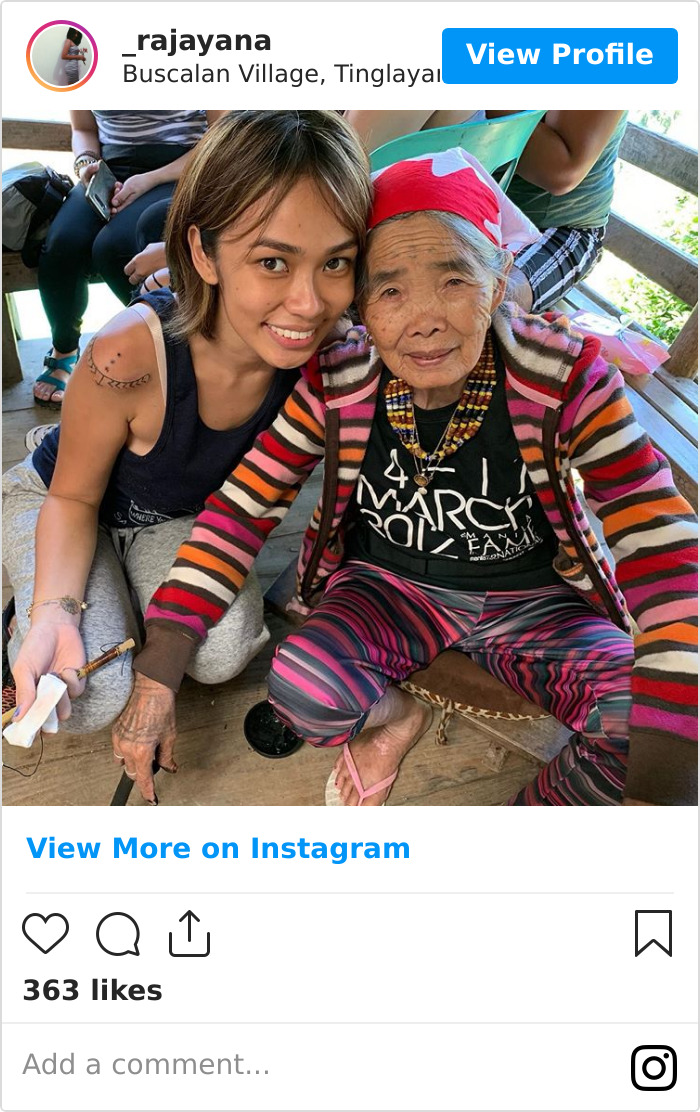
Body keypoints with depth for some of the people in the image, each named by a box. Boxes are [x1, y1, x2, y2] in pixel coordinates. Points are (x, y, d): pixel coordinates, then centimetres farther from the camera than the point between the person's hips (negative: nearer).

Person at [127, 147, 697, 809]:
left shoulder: (566, 381, -21)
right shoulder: (335, 387, -16)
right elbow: (240, 510, -13)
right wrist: (155, 679, -19)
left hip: (535, 600, 0)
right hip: (391, 587, 1)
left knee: (644, 725, -25)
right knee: (300, 688, -29)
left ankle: (539, 807, 6)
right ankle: (394, 716, 6)